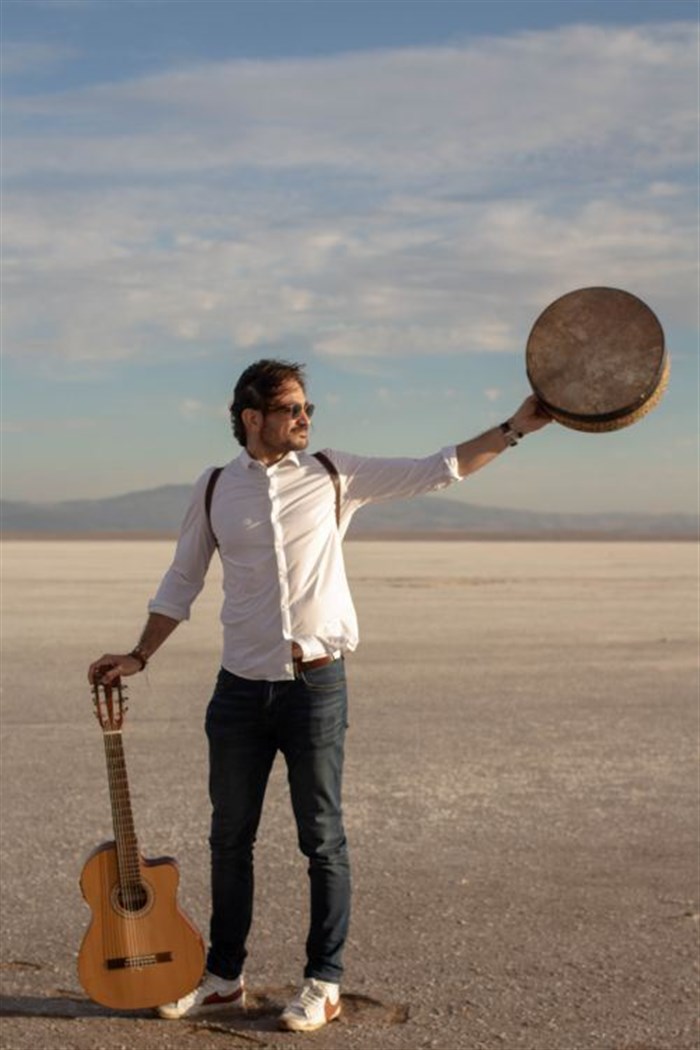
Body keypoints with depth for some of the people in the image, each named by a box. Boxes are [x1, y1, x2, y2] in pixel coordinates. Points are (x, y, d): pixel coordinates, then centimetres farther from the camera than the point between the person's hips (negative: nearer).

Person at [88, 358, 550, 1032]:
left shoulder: (335, 476, 2)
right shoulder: (215, 491, 6)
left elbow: (437, 471, 2)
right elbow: (181, 583, 13)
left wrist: (514, 428, -5)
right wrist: (139, 657, 5)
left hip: (315, 682, -2)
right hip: (241, 688, 2)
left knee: (322, 838, 2)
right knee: (229, 838, 10)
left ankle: (324, 984, 14)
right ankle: (224, 978, 25)